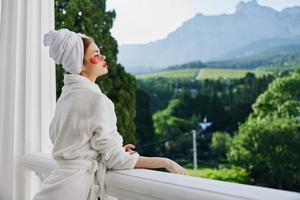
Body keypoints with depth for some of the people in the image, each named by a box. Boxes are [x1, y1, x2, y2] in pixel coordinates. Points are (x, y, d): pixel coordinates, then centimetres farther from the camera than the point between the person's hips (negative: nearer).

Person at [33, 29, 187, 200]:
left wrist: (116, 150, 15)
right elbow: (115, 159, -16)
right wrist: (165, 162, -10)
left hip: (63, 179, 8)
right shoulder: (96, 98, -18)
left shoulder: (67, 94, 7)